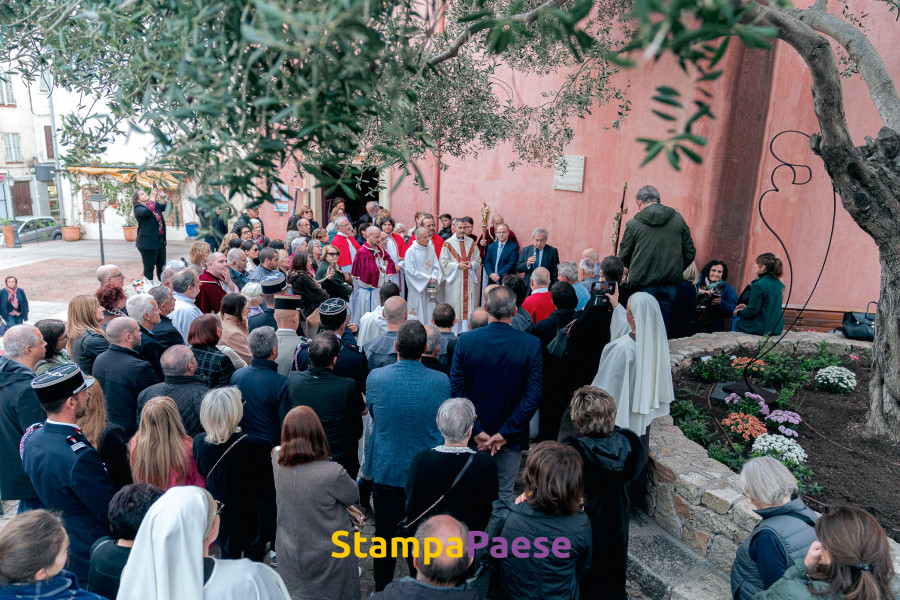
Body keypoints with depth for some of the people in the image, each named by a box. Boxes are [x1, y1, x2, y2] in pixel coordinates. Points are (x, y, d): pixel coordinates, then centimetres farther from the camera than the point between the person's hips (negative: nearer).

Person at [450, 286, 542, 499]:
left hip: (475, 435, 1)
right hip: (511, 437, -1)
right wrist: (505, 433, -11)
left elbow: (457, 390, -10)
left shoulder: (465, 341, -11)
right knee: (504, 494, 13)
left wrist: (477, 431, -6)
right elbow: (533, 396, -14)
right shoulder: (532, 344, -13)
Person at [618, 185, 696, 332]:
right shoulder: (678, 219, 5)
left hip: (642, 285, -3)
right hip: (670, 284, 3)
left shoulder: (633, 224, -4)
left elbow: (624, 257, 1)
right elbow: (690, 252, 9)